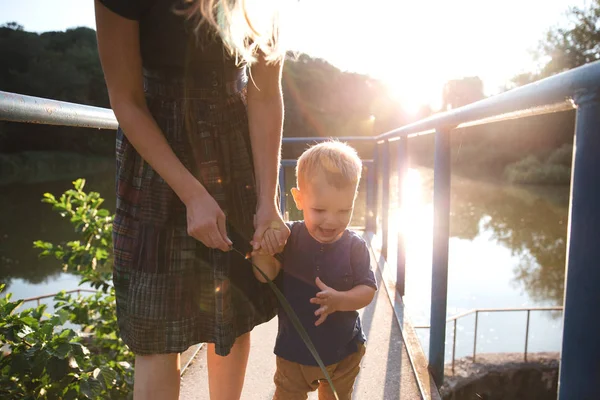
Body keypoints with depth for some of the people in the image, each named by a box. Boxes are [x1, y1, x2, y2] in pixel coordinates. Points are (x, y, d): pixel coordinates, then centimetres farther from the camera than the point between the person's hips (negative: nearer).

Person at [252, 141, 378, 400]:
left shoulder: (355, 247, -14)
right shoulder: (288, 238, -14)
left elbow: (367, 290, -12)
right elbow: (265, 275, -21)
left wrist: (339, 300, -31)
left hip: (344, 349, 1)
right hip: (294, 347, 0)